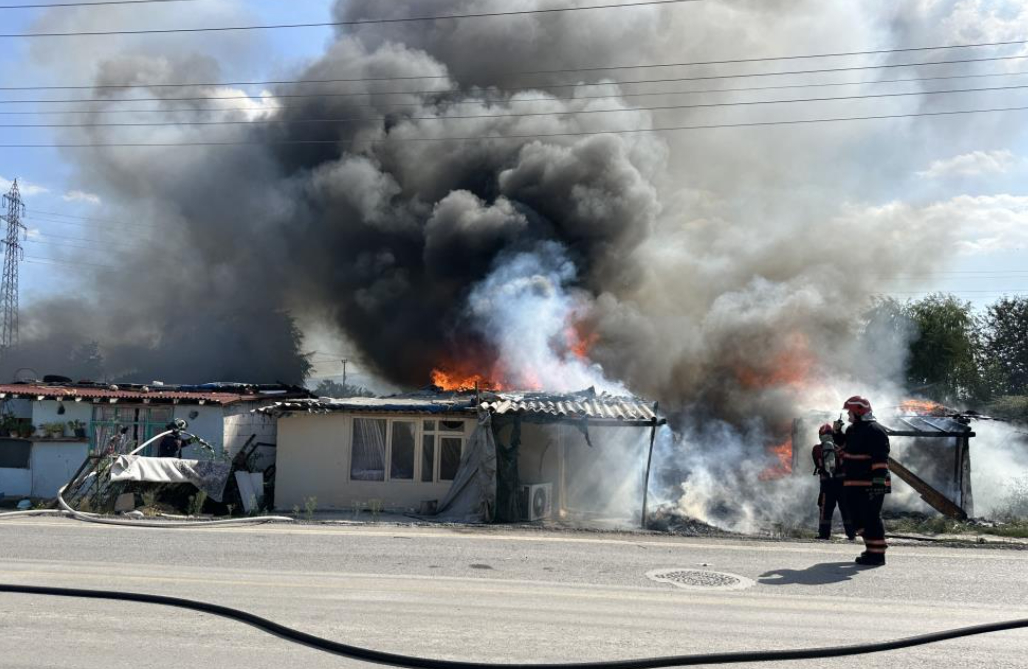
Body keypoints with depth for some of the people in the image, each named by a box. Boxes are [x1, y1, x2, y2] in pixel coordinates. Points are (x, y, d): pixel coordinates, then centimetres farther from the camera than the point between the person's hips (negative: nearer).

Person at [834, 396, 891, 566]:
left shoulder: (875, 431, -15)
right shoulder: (853, 429, 15)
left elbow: (881, 459, -22)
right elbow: (843, 444, 32)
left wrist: (878, 482, -27)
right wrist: (837, 431, 13)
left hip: (870, 485, -10)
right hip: (855, 484, 10)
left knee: (871, 517, -7)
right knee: (858, 516, 17)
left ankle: (877, 554, -2)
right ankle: (872, 547, 28)